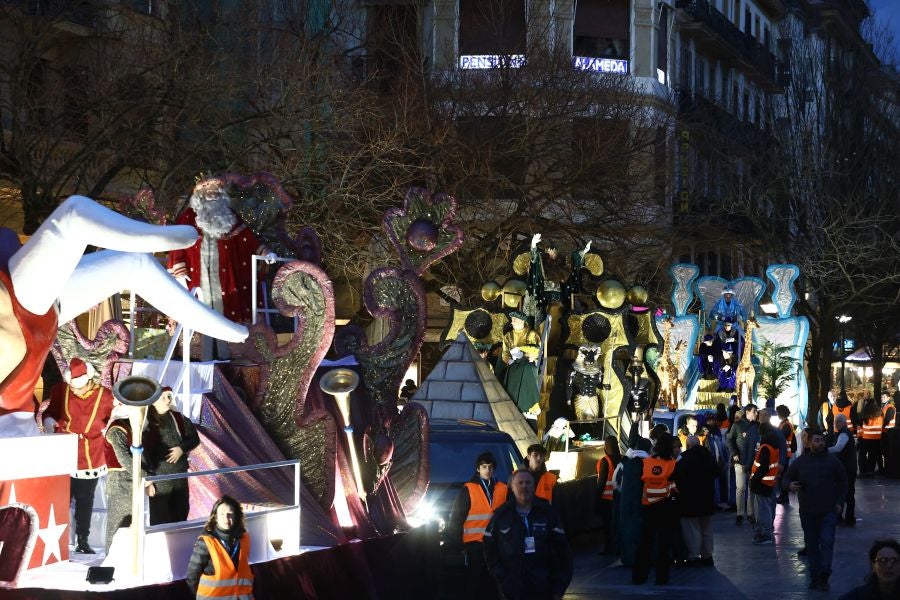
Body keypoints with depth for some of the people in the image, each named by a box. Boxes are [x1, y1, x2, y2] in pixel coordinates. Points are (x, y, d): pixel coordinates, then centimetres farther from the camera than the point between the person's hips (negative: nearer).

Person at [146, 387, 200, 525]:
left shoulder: (178, 418, 4)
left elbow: (195, 438, 12)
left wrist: (182, 448, -8)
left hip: (180, 475, 5)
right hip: (159, 478, -5)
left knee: (180, 514, 15)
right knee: (160, 520, -1)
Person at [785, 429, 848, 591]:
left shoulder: (832, 461, 2)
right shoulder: (800, 462, 3)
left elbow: (842, 482, 9)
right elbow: (786, 478, 8)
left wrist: (840, 502, 0)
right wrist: (790, 485, -16)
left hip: (829, 511, -2)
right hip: (808, 511, 2)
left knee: (827, 542, -12)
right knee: (812, 545, 7)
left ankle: (824, 576, -11)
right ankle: (814, 577, 14)